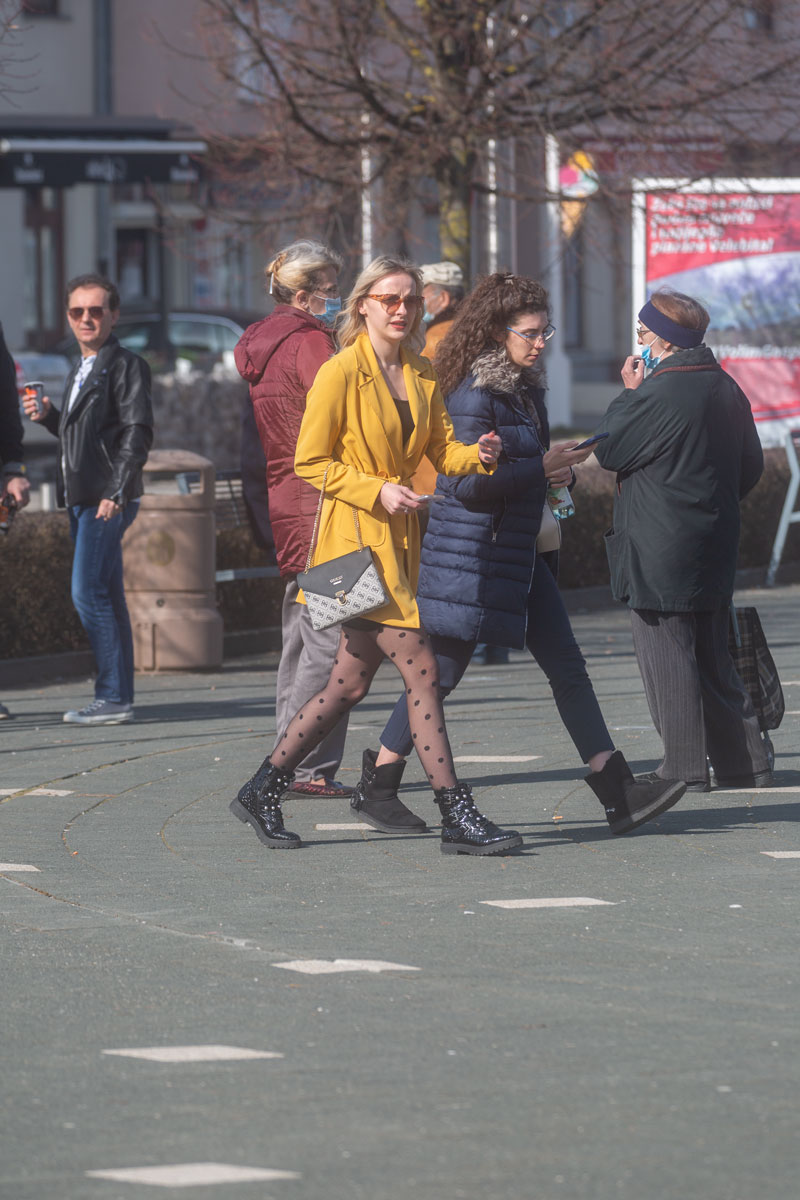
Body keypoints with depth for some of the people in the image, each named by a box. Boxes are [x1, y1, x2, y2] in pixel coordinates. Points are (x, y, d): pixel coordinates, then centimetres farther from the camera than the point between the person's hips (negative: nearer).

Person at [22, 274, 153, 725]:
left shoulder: (126, 366, -7)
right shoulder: (81, 372, 21)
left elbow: (138, 432, -14)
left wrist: (116, 491, -21)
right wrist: (49, 417, 8)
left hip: (109, 499, -9)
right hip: (82, 498, 9)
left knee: (90, 592, -13)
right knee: (106, 597, 9)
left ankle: (115, 698, -12)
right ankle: (116, 698, 11)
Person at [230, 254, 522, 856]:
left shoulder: (423, 375, 11)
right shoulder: (340, 373, -10)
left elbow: (442, 449, 13)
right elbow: (310, 461, -8)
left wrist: (477, 456, -9)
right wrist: (376, 491, -18)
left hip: (399, 537, 8)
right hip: (356, 536, -8)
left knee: (352, 682, 10)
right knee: (421, 668, -12)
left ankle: (263, 790, 20)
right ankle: (457, 815, -10)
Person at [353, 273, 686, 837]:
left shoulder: (527, 388, 11)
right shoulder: (475, 393, -17)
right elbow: (464, 483, -22)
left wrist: (558, 469, 3)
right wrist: (541, 469, -18)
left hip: (521, 554, 9)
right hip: (470, 554, -9)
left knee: (568, 669, 4)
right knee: (440, 674, 0)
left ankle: (620, 793, 2)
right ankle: (376, 787, 13)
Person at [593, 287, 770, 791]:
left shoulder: (659, 394, -18)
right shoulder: (726, 388, 8)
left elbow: (608, 449, -9)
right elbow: (752, 465, 16)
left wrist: (629, 392, 0)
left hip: (661, 548, -8)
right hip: (714, 546, 8)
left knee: (666, 653, -1)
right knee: (712, 654, 15)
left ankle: (684, 767, 1)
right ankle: (746, 760, 16)